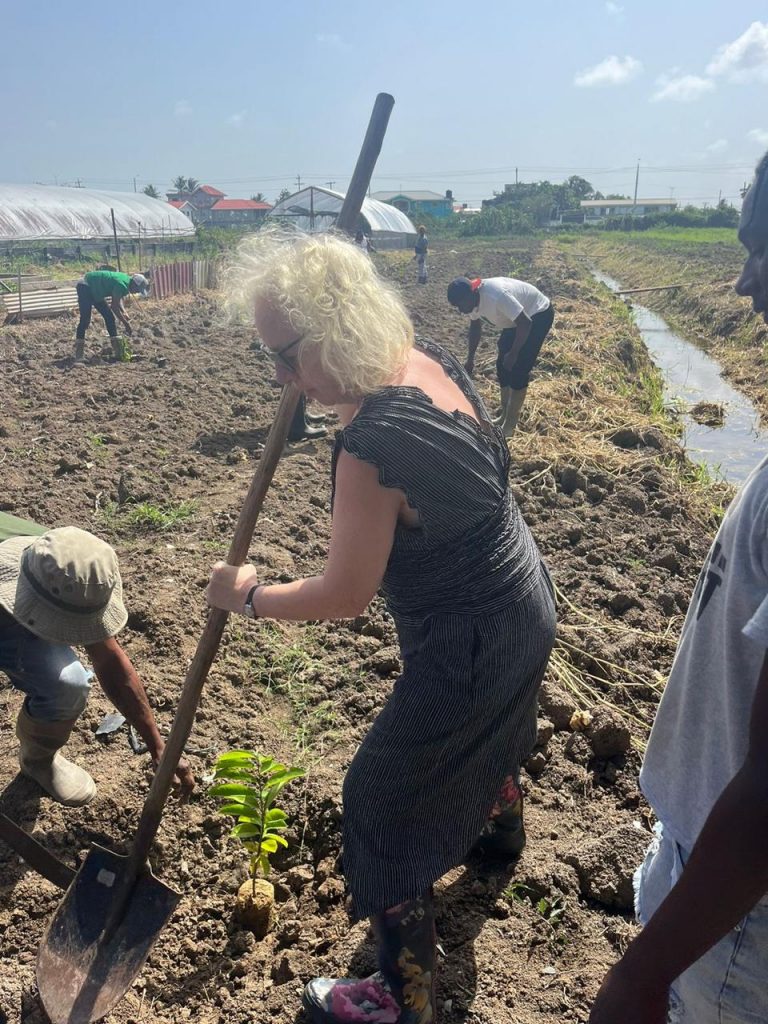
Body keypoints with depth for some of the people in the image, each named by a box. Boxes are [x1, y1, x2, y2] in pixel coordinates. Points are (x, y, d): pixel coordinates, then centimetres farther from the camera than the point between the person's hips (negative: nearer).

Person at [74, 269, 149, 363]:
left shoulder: (125, 281, 2)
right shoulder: (122, 284, -28)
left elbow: (117, 303, 10)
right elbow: (114, 307, -25)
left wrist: (125, 315, -4)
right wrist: (126, 324, -18)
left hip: (95, 291, 10)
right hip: (85, 287, -10)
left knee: (109, 317, 6)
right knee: (85, 320, -17)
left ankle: (118, 352, 10)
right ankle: (78, 356, -18)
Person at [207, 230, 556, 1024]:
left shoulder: (371, 445, -32)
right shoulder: (431, 359, -8)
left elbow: (343, 596, -22)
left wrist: (247, 595, -7)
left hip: (466, 647, -9)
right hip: (525, 607, 9)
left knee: (382, 801, 9)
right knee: (494, 724, 36)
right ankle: (502, 824, 68)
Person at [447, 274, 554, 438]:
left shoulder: (496, 296, -38)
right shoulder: (473, 299, -11)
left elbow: (525, 323, -32)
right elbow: (475, 328, 9)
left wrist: (513, 353, -23)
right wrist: (470, 359, 14)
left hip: (538, 315, -8)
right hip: (517, 318, 9)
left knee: (518, 369, -9)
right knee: (502, 365, 8)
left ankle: (510, 424, 1)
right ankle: (505, 415, 22)